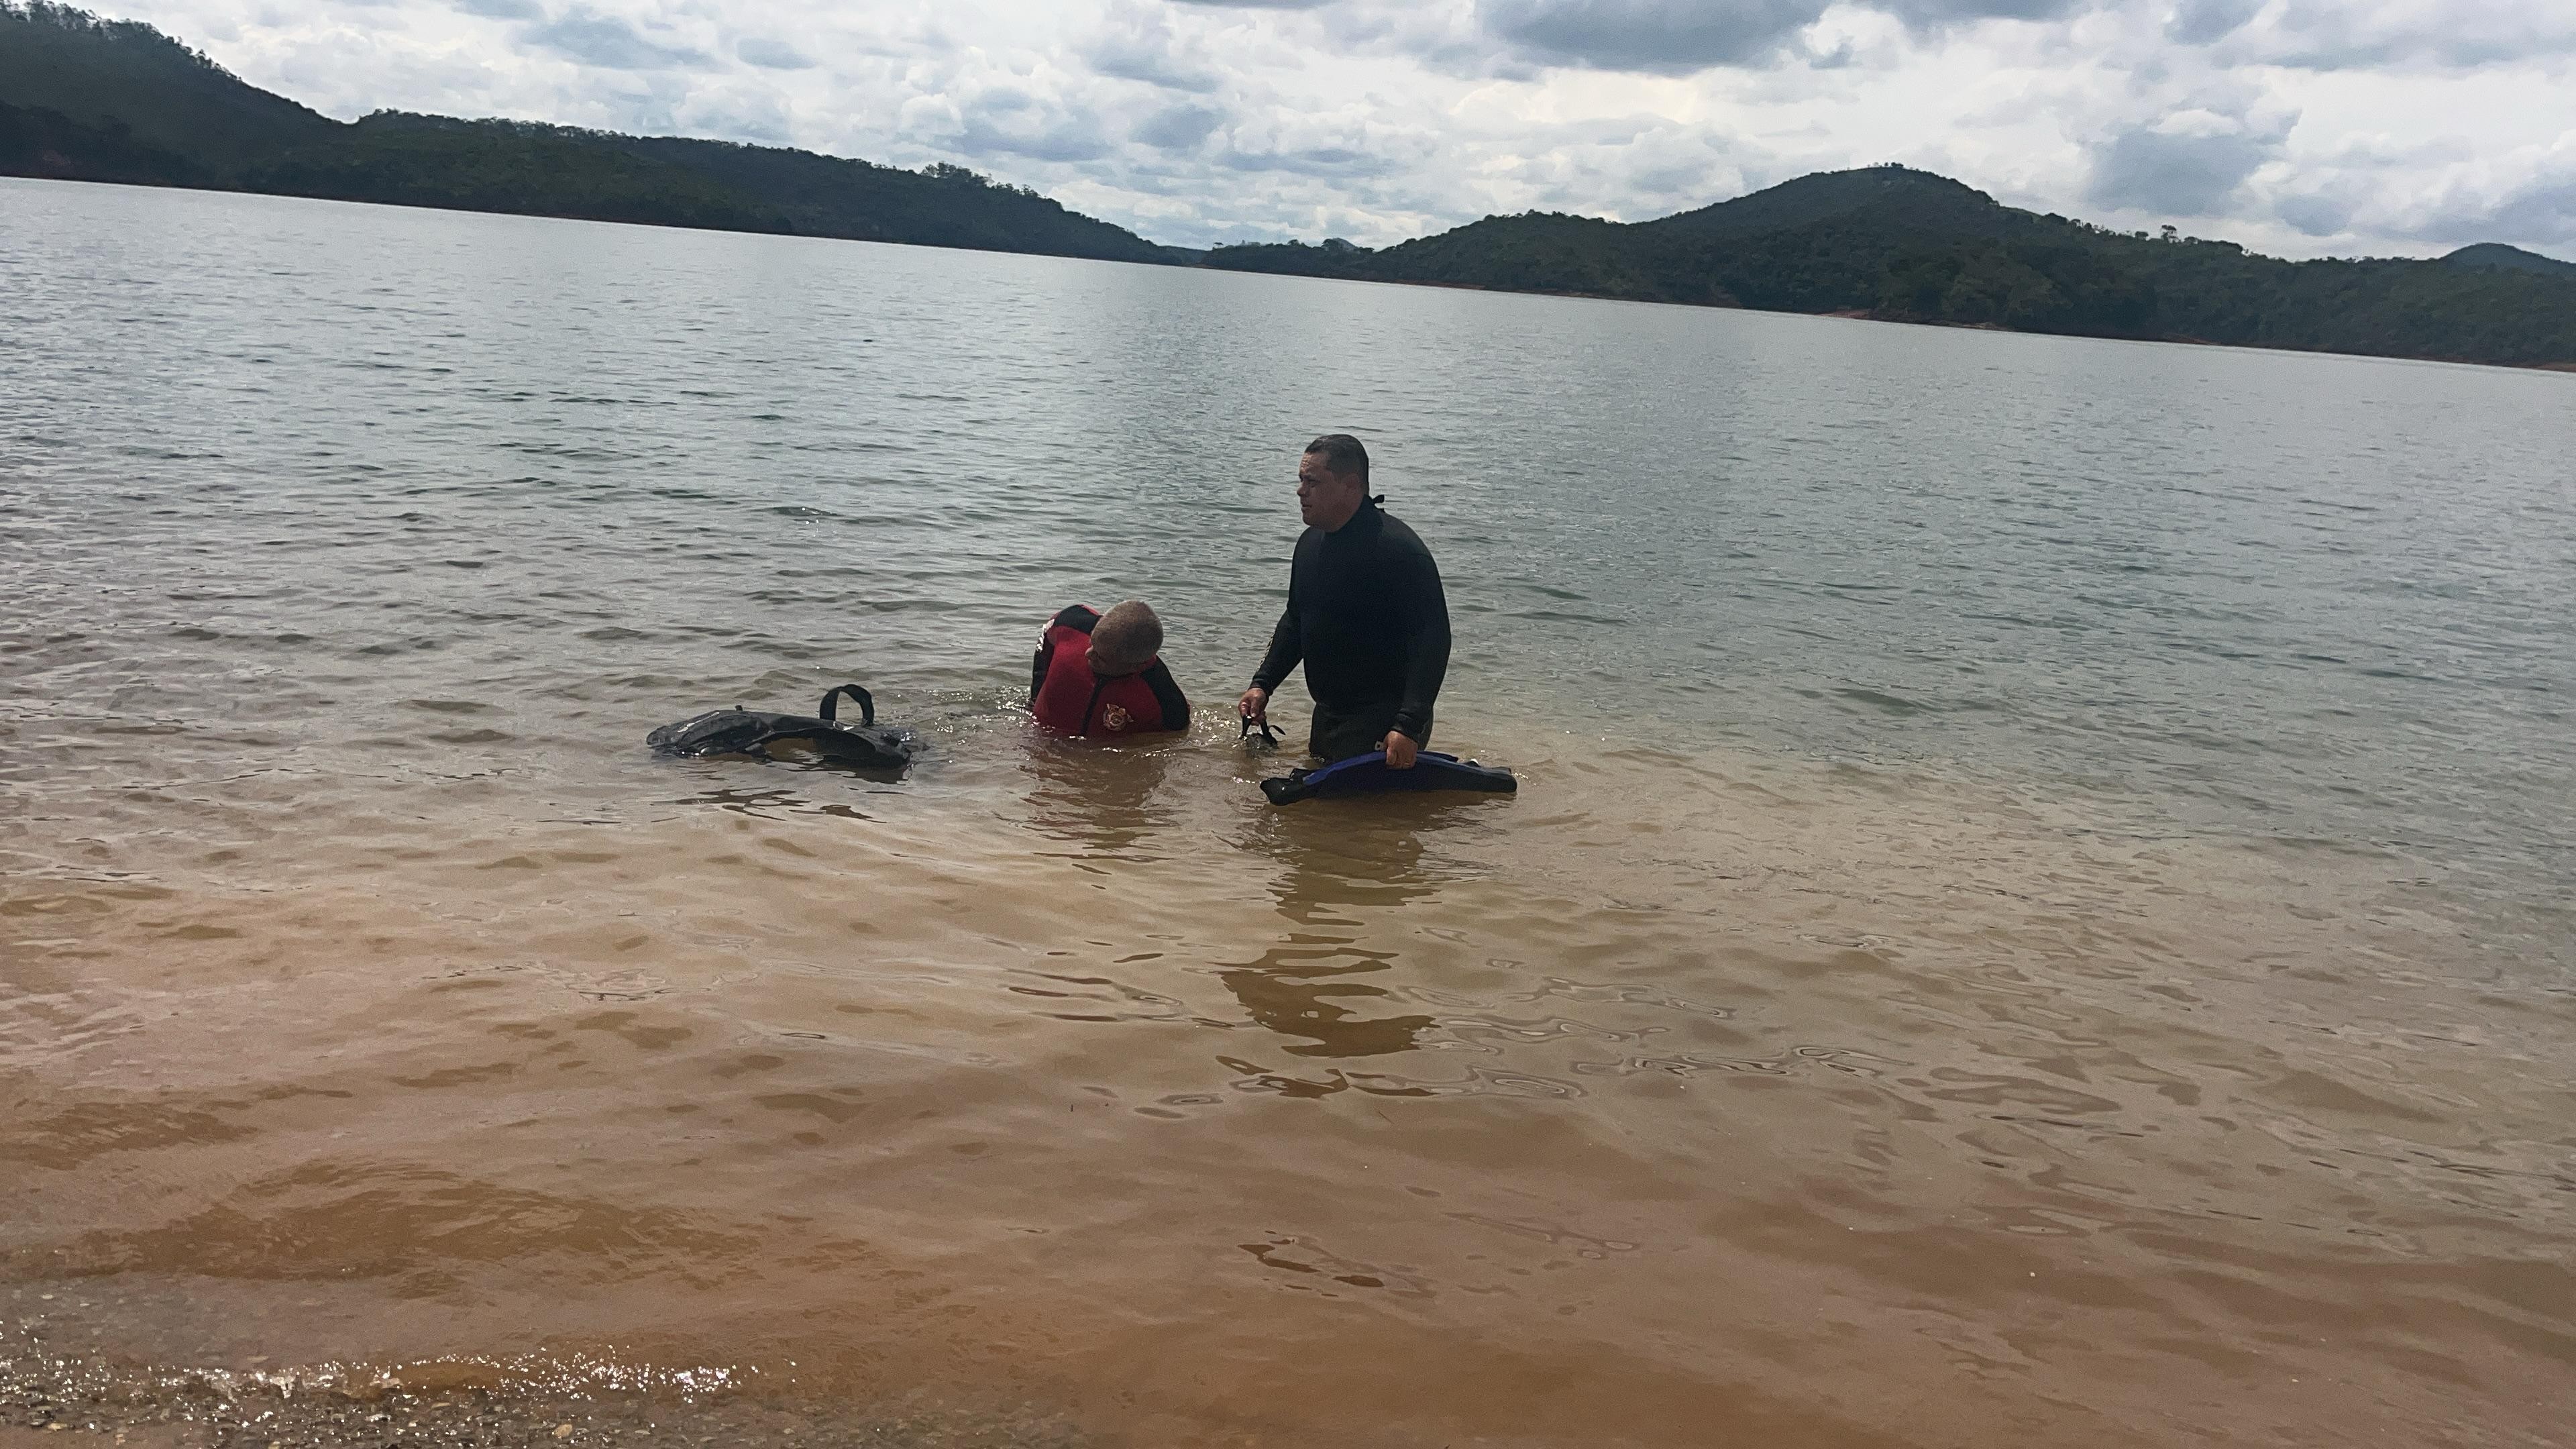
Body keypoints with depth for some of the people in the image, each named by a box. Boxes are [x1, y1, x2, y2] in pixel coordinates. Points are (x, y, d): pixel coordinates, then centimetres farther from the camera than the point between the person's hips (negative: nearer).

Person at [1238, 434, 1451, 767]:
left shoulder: (1399, 549, -20)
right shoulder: (1310, 542, 8)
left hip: (1382, 726, -9)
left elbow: (1432, 640, -24)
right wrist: (1263, 684, 11)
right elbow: (1295, 620, 21)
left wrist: (1408, 727, -31)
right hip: (1328, 715, 9)